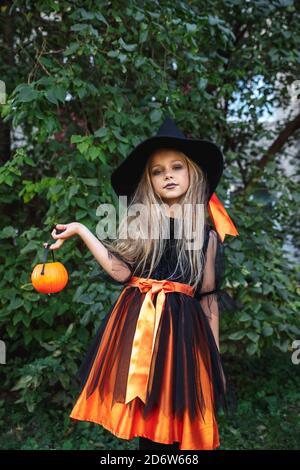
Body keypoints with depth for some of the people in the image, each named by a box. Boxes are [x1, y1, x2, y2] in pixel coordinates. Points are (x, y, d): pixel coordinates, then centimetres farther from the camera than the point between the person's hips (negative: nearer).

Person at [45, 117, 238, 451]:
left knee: (177, 419, 4)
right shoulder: (139, 223, 6)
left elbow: (209, 296, 8)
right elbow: (121, 272, -8)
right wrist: (81, 231, -11)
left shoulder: (206, 234, 6)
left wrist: (215, 356, 7)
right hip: (137, 326, 1)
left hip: (182, 329, 0)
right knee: (144, 417, 6)